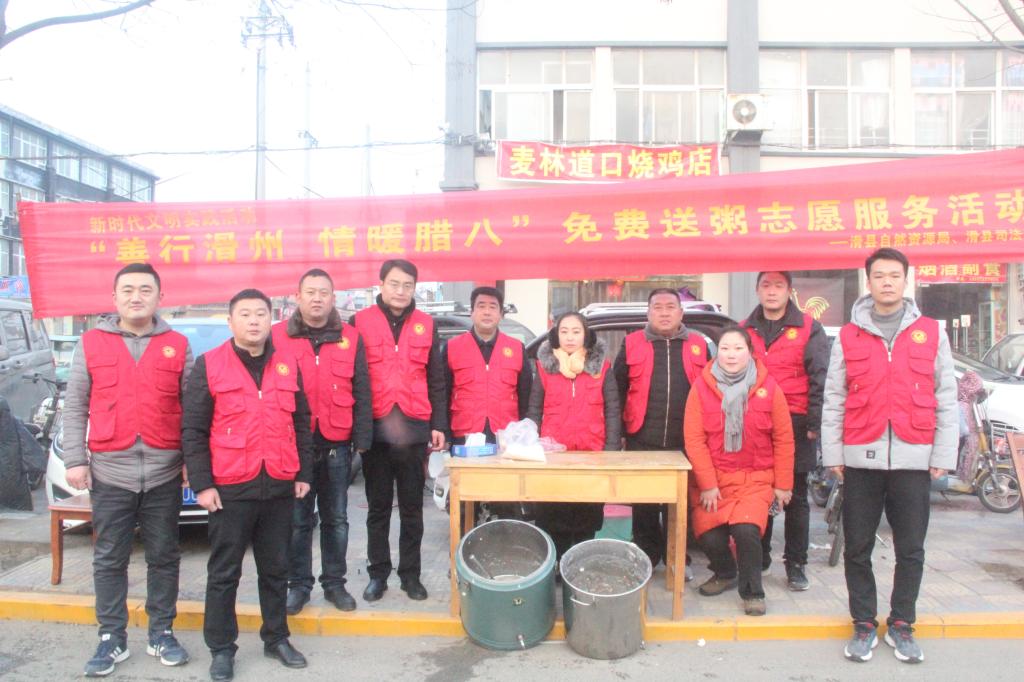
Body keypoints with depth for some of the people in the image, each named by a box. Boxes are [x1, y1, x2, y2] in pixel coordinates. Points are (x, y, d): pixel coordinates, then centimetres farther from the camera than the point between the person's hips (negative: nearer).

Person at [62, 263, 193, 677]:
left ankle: (162, 633, 23)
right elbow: (74, 407, 5)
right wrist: (74, 459, -3)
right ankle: (112, 639, 20)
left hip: (164, 473, 0)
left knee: (164, 557, 10)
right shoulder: (91, 343, 5)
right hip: (109, 472, 0)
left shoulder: (178, 346, 4)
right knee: (109, 560, 8)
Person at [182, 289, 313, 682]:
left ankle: (276, 639, 29)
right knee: (224, 572, 8)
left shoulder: (288, 365, 7)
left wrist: (303, 474, 9)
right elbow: (193, 431, -4)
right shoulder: (209, 366, -4)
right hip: (230, 488, -3)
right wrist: (202, 484, -8)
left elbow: (301, 423, 12)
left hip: (280, 487, 4)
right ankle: (221, 648, 21)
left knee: (275, 568, 15)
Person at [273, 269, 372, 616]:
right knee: (297, 520, 8)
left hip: (336, 445, 1)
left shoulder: (350, 338, 4)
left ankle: (334, 583, 24)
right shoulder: (278, 336, 1)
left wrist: (362, 438, -1)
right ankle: (299, 584, 22)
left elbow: (361, 393, 4)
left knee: (336, 519, 11)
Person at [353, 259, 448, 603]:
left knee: (412, 507, 9)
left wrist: (439, 425, 4)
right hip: (375, 428, -1)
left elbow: (436, 380, 10)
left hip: (415, 429, 2)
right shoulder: (361, 322, 1)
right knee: (378, 507, 10)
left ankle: (410, 574, 21)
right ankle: (377, 573, 22)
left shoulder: (426, 325, 8)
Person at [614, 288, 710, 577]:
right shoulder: (632, 344, 4)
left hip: (685, 441, 1)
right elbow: (618, 389, 4)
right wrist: (620, 430, -1)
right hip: (641, 440, -1)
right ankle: (646, 557, 22)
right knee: (644, 504, 9)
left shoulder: (698, 345, 7)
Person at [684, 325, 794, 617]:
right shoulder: (702, 387, -4)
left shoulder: (768, 388, -3)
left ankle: (752, 591, 3)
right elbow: (694, 440, -5)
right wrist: (707, 484, -9)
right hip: (714, 478, 1)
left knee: (746, 528, -23)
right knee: (708, 535, -12)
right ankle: (725, 573, 24)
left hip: (756, 478, -1)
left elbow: (783, 439, 3)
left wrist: (782, 484, 3)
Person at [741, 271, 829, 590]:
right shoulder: (744, 330, 12)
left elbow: (820, 379, -3)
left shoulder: (809, 329, 1)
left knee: (796, 499, 5)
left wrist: (815, 424, -10)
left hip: (795, 425, -3)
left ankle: (795, 564, 15)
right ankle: (758, 560, 21)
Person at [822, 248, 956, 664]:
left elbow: (946, 399, 5)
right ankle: (864, 625, 20)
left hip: (913, 459, 0)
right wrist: (832, 453, -1)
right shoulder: (848, 337, 5)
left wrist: (943, 455, 0)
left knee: (911, 550, 7)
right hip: (861, 458, 0)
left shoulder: (931, 333, 5)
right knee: (857, 548, 6)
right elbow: (833, 400, 4)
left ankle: (901, 624, 23)